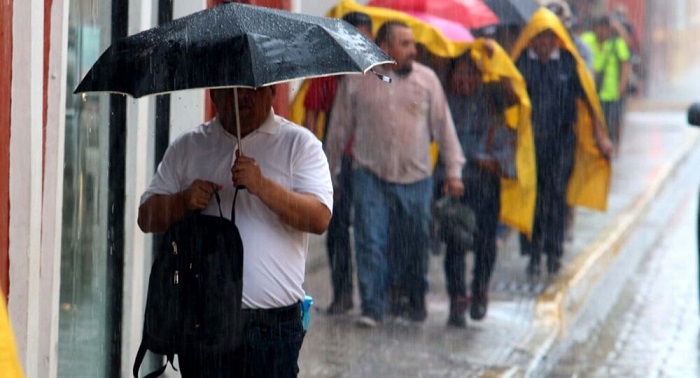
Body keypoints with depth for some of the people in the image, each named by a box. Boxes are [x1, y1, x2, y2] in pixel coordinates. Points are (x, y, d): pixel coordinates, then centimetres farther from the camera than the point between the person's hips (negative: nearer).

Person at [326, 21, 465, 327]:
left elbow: (443, 126, 7)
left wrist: (454, 171, 3)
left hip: (416, 176, 1)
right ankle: (372, 308, -6)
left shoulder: (427, 79, 5)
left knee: (415, 244, 7)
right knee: (370, 243, -9)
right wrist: (330, 173, 13)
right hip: (371, 175, -1)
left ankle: (415, 301, 28)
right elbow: (339, 129, 10)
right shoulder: (356, 80, 2)